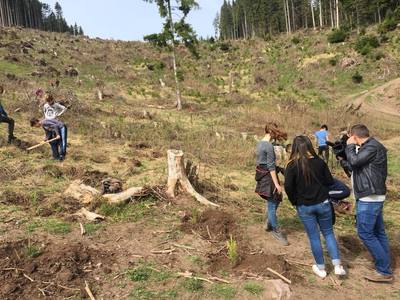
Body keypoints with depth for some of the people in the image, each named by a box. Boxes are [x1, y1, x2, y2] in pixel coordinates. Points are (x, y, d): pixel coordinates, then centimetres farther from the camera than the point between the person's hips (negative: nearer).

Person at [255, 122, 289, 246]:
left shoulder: (260, 143, 10)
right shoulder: (269, 145, -19)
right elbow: (271, 167, -21)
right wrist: (277, 184, -19)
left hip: (261, 174, 9)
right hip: (268, 176, -9)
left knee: (275, 200, 20)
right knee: (272, 204, 3)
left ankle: (269, 224, 31)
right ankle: (276, 231, 16)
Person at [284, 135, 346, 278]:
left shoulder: (292, 165, -13)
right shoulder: (319, 161, -7)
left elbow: (288, 187, -15)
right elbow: (330, 181, -1)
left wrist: (295, 201, 1)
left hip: (304, 207, -1)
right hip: (323, 203, 1)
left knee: (314, 237, 11)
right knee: (328, 233, 17)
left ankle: (321, 268, 22)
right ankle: (337, 265, 12)